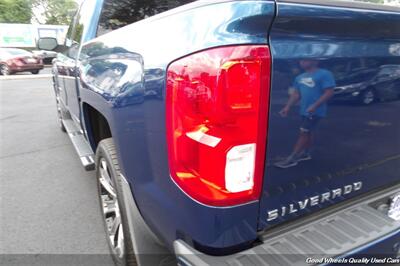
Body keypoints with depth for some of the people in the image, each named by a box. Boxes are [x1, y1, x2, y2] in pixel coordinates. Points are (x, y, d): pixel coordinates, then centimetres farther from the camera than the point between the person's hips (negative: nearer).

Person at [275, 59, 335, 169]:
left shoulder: (324, 74, -9)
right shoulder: (300, 77, 13)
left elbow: (329, 92, -15)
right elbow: (296, 94, 15)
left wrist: (314, 106, -24)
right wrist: (287, 107, 3)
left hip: (315, 111, -7)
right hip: (304, 110, 7)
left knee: (304, 132, -8)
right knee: (308, 132, 17)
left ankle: (291, 159, -7)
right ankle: (305, 153, 30)